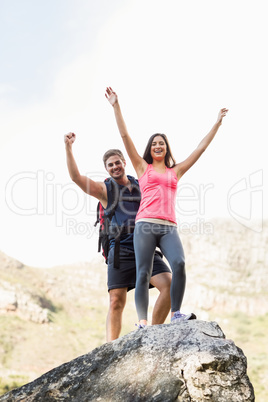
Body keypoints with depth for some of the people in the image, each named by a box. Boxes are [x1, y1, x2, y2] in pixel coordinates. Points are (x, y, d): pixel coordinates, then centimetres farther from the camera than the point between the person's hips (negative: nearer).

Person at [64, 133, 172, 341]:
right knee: (116, 302, -8)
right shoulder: (104, 189, 7)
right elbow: (76, 177, -5)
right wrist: (68, 147, -12)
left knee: (169, 285, -14)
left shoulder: (140, 184, 17)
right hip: (121, 250, -3)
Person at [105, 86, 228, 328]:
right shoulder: (143, 167, 17)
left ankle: (176, 314, -18)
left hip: (169, 228, 2)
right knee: (143, 274, -8)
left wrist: (217, 123, 29)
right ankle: (143, 322, -7)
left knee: (179, 264, -23)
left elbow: (201, 148, 26)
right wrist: (116, 107, 7)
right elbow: (125, 137, 12)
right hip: (145, 225, -1)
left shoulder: (176, 171, 23)